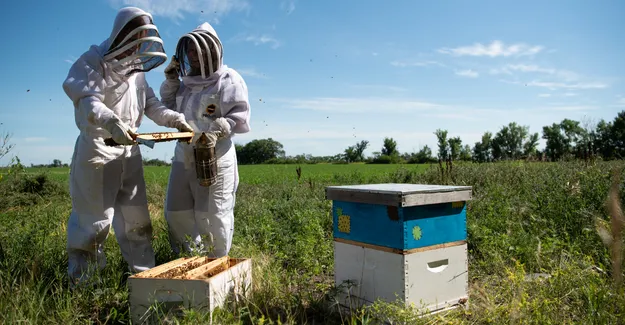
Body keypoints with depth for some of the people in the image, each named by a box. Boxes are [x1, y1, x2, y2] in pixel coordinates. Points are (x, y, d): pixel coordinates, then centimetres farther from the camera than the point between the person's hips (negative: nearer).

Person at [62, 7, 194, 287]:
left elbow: (152, 105, 16)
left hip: (129, 150, 7)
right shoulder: (93, 62, -7)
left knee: (136, 218, 13)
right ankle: (81, 283, 11)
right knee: (94, 218, -3)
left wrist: (176, 120, -1)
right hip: (97, 149, -7)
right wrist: (111, 123, -42)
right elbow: (88, 101, -23)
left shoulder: (136, 70, 16)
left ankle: (144, 273, 24)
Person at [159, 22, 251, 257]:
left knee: (212, 216, -3)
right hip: (184, 156, 8)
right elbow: (169, 106, 25)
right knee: (176, 212, 14)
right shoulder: (188, 81, 16)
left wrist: (217, 130, -28)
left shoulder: (228, 80, -5)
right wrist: (170, 79, 12)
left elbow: (240, 116, -13)